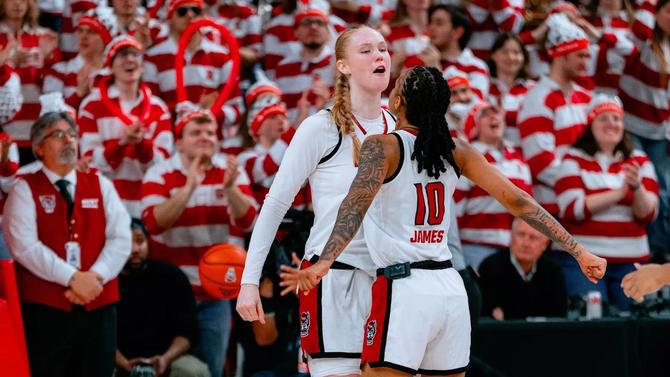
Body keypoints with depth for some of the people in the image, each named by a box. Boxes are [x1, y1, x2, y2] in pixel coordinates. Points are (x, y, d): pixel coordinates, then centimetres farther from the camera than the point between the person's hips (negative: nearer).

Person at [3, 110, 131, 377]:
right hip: (45, 307, -3)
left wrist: (95, 277, -15)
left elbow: (121, 239, 2)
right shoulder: (25, 189, 2)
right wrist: (73, 278, -18)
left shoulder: (101, 186, 13)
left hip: (99, 306, 3)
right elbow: (24, 246, -11)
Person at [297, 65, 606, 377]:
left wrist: (325, 262, -35)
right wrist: (578, 252, 10)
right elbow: (518, 201, 7)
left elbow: (357, 203, -22)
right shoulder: (456, 151, 10)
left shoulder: (383, 147, -5)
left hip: (404, 291, -6)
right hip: (451, 289, 6)